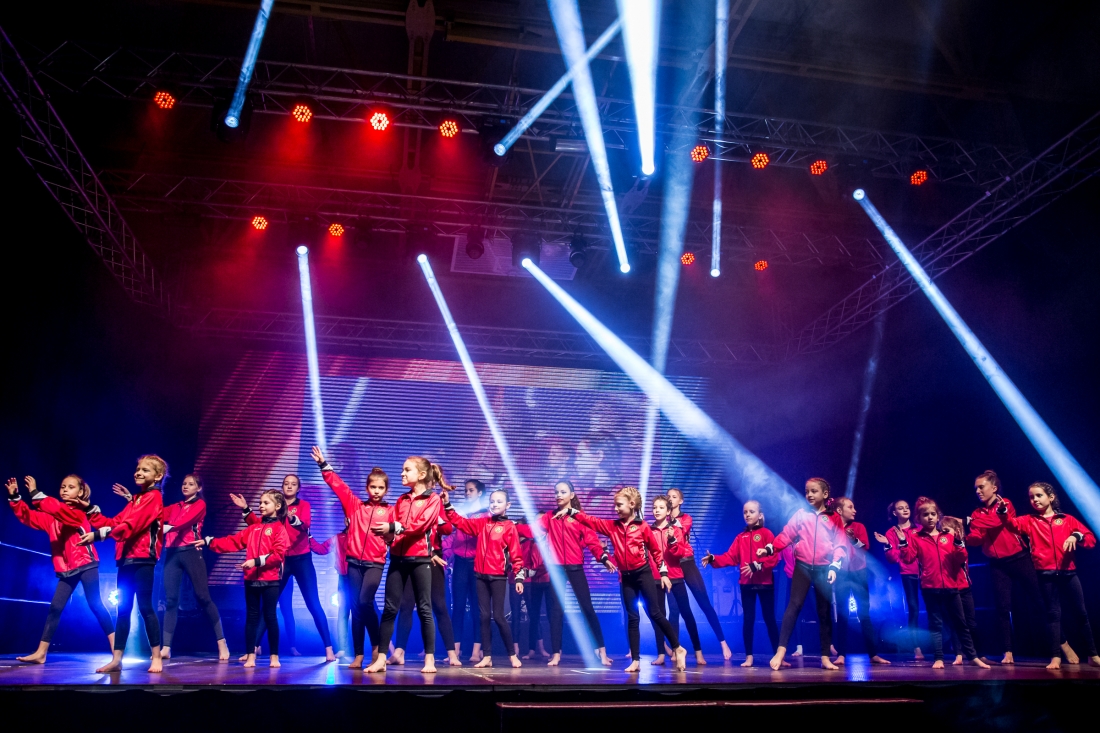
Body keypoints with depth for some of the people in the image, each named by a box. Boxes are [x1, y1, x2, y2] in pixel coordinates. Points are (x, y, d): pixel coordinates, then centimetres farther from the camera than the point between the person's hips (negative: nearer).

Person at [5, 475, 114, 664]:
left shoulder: (78, 512, -9)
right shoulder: (51, 517, 12)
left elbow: (60, 510, -26)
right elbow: (29, 517, 8)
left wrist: (35, 494, -26)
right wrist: (15, 498, -4)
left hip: (85, 564, -7)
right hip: (66, 569, 7)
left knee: (95, 604, -9)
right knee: (55, 607, 5)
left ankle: (116, 648, -7)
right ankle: (40, 653, 11)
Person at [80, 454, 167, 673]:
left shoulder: (154, 497, -8)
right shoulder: (136, 499, 21)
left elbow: (131, 526, -18)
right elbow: (115, 522, 16)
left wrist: (98, 535, -21)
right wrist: (91, 511, 11)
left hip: (143, 558, -8)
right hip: (126, 559, 8)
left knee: (145, 607, -6)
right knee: (123, 609, 8)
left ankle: (156, 658, -1)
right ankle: (116, 660, 12)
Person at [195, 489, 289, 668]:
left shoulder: (280, 528, -5)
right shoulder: (254, 527, 15)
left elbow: (279, 554, -14)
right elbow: (234, 542, 13)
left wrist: (257, 561, -21)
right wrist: (208, 542, 7)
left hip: (271, 580, -5)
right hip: (251, 579, 5)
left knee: (270, 616, 0)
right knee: (251, 616, 8)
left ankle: (274, 656, 9)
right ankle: (251, 656, 15)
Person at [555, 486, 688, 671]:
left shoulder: (642, 526, -5)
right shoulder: (612, 526, 5)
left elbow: (656, 551, 1)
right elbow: (590, 521, 0)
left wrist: (663, 573, 0)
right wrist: (570, 511, -10)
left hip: (643, 573, -4)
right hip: (625, 577, 4)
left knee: (655, 614, -3)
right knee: (632, 618, 6)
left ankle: (678, 649, 12)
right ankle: (636, 660, 11)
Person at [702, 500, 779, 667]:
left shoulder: (766, 533, -4)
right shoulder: (740, 537, 9)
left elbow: (774, 557, -13)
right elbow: (730, 557, 3)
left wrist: (756, 566, -24)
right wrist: (713, 559, -11)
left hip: (765, 583, -4)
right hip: (746, 584, 4)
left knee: (769, 618, 3)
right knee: (748, 619, 6)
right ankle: (748, 657, 12)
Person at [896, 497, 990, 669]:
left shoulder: (949, 535, 7)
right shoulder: (915, 538, 1)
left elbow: (960, 559, 2)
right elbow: (909, 558, -7)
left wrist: (959, 542, -13)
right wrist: (903, 542, -21)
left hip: (950, 587, 2)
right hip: (930, 588, -2)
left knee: (960, 623, 11)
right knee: (935, 624, 4)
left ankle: (973, 656, 20)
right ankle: (938, 658, 8)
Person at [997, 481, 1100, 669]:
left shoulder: (1067, 520, 8)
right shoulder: (1029, 520, 7)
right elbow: (1012, 523, -12)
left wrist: (1076, 536, -16)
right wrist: (1002, 511, -31)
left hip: (1068, 572, 1)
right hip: (1046, 574, -1)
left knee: (1081, 612, 8)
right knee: (1053, 614, 2)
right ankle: (1056, 657, 4)